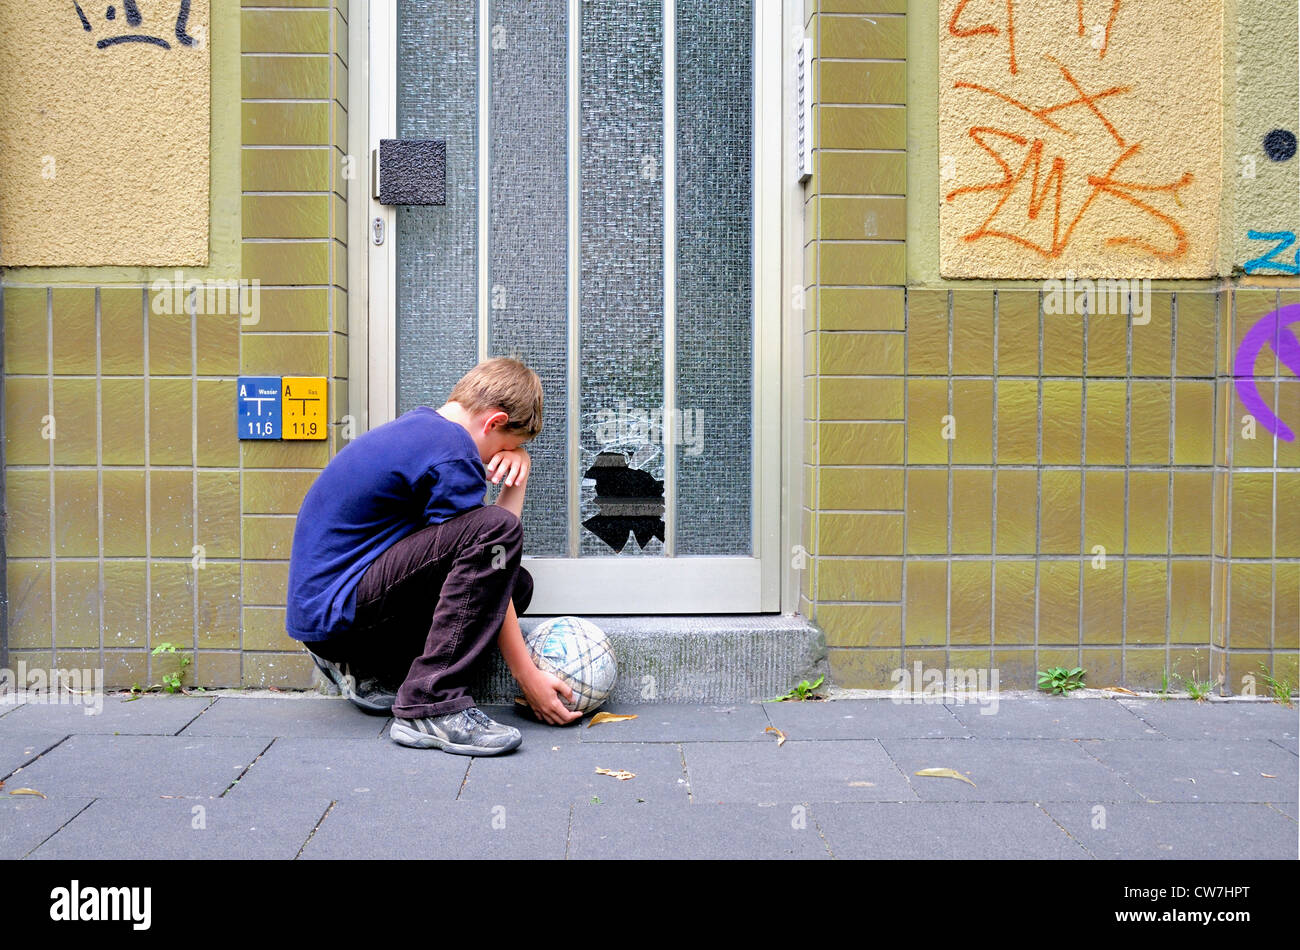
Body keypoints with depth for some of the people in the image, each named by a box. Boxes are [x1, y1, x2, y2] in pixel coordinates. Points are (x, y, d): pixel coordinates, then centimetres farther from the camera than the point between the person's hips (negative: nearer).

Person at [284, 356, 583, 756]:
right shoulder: (453, 451, -15)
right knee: (494, 529, -25)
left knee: (516, 583, 11)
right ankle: (429, 707, -25)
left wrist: (518, 469, 0)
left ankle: (368, 671, 13)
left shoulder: (417, 422, 15)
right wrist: (529, 678, -8)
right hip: (336, 612, -10)